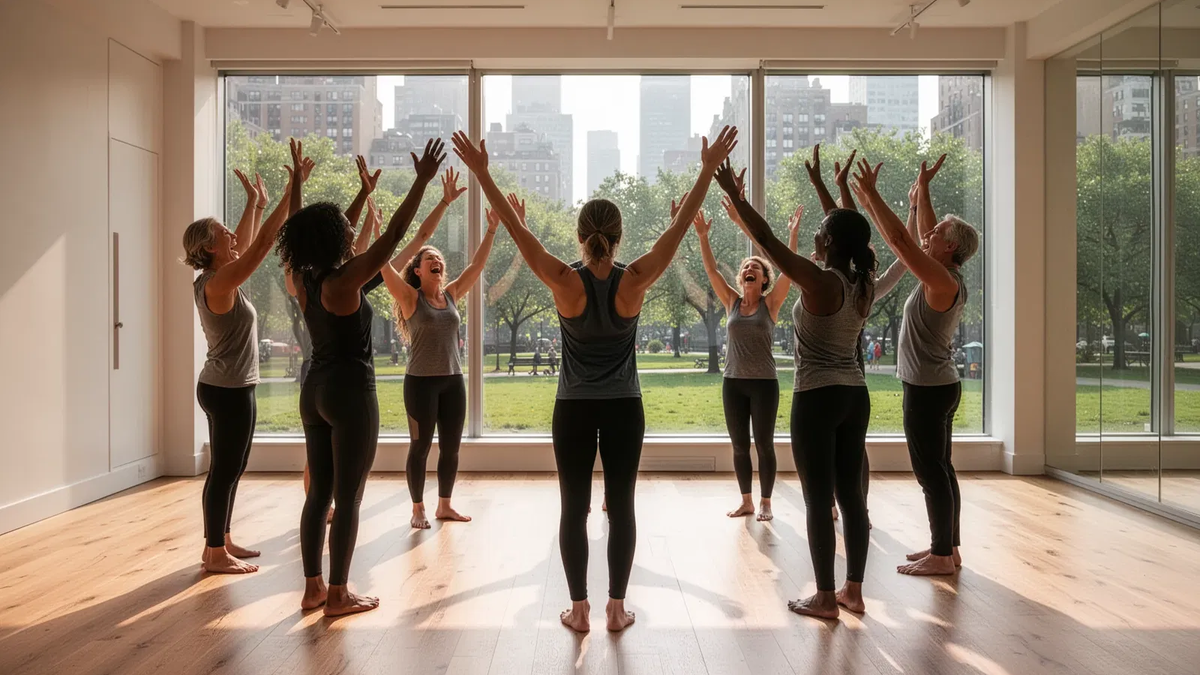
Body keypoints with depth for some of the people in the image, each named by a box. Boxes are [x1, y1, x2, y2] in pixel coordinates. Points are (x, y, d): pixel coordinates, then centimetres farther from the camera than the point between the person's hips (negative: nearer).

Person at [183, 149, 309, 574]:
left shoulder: (216, 278, 9)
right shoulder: (219, 282, -18)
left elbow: (247, 243, 21)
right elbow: (264, 242, -22)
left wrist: (255, 202, 23)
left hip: (229, 387, 10)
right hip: (228, 390, -10)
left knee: (231, 468, 16)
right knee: (224, 469, -3)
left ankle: (221, 542, 25)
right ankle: (215, 553, 6)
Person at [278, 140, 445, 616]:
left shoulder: (305, 279, 4)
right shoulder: (344, 282, -17)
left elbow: (334, 231, 18)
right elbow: (393, 235, -19)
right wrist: (422, 181, -16)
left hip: (315, 391, 8)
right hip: (350, 393, -8)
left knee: (320, 492, 14)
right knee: (348, 498, 0)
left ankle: (312, 587, 21)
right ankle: (337, 595, 8)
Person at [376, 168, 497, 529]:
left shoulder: (451, 295, 7)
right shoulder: (410, 299, -6)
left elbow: (477, 265, 5)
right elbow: (385, 265, -18)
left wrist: (492, 230, -4)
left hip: (453, 380, 5)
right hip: (421, 381, -5)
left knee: (451, 446, 11)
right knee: (421, 446, 4)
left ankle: (445, 506, 25)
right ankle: (418, 509, 18)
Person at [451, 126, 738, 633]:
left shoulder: (565, 282, -13)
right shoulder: (635, 281, -11)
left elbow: (515, 228, -11)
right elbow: (680, 226, -8)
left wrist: (481, 172, -9)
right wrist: (709, 169, -6)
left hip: (574, 409, 0)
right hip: (624, 408, 1)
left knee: (574, 509, 8)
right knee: (621, 506, 9)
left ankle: (579, 609, 14)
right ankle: (616, 608, 16)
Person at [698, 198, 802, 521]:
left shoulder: (771, 303, -2)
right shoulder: (731, 302, 5)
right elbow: (711, 269, -2)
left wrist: (793, 233, -19)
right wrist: (703, 236, -12)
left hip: (764, 382, -3)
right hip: (733, 382, 3)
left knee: (764, 444, 3)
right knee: (739, 446, 9)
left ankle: (766, 503, 16)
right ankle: (747, 501, 22)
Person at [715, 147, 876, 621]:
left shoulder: (819, 282, -17)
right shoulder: (863, 284, 4)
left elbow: (768, 242, -15)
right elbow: (848, 233, 20)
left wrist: (734, 195, -8)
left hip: (818, 399, -7)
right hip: (855, 396, 7)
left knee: (819, 499, 1)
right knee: (851, 494, 12)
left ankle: (825, 598, 9)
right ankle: (853, 590, 21)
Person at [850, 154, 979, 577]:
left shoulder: (942, 282, -18)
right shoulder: (947, 279, 8)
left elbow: (900, 240, -24)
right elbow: (920, 237, 20)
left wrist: (871, 193, -20)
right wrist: (922, 189, 24)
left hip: (927, 389, -10)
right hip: (938, 385, 10)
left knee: (931, 471, -5)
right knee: (940, 468, 14)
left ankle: (941, 555, 2)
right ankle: (947, 547, 22)